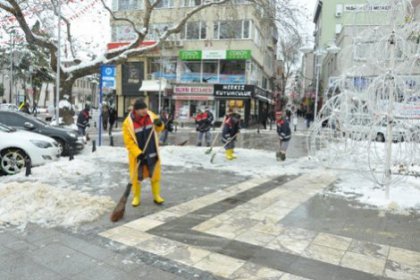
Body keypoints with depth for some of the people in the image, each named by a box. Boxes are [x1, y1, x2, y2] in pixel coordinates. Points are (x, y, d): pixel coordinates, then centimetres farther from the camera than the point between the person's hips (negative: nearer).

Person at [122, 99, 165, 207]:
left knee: (155, 174, 11)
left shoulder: (151, 115, -5)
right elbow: (128, 141, -15)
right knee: (136, 176, 7)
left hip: (152, 152, 3)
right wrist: (138, 153, -24)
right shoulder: (128, 122, -16)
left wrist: (159, 124, -16)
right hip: (137, 154, -3)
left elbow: (159, 129, 8)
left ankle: (156, 195, 26)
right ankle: (136, 197, 26)